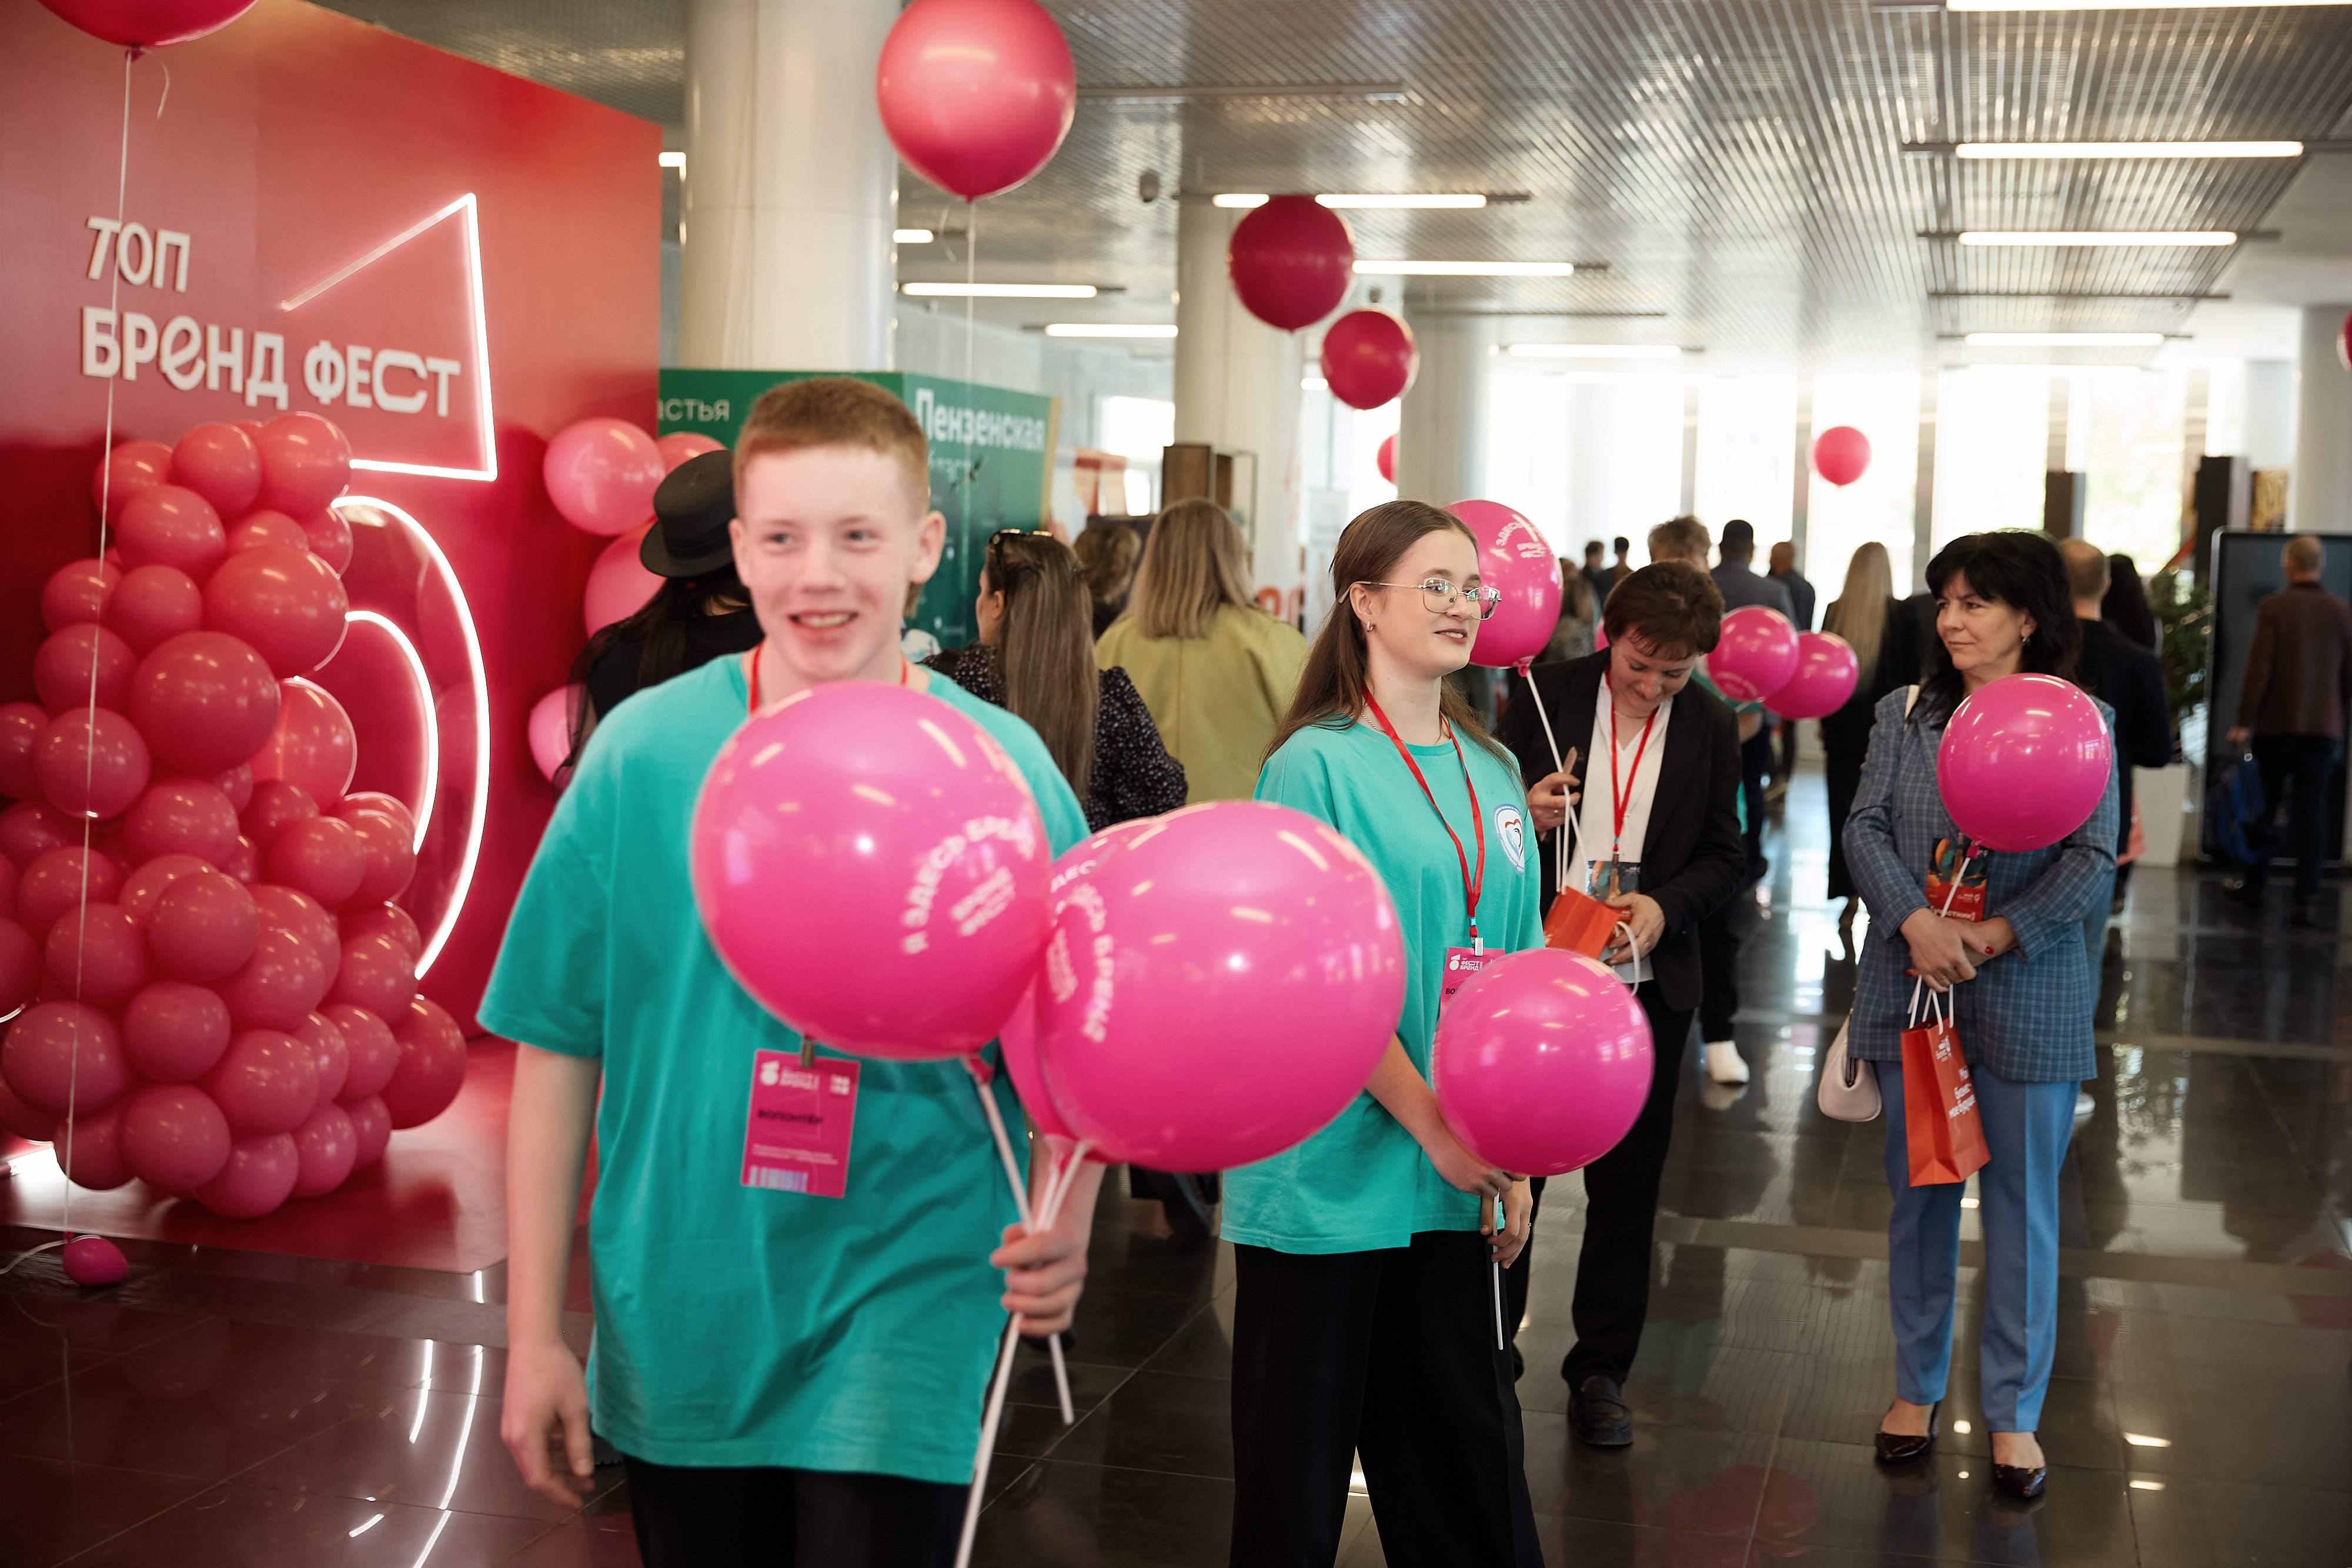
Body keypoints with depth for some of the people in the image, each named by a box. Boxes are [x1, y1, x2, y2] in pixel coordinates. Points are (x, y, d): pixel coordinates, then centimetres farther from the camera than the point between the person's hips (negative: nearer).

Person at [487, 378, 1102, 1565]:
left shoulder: (1003, 770, -6)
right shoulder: (644, 749, -5)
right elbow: (558, 1045, 0)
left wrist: (1061, 1228, -21)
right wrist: (533, 1330, 0)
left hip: (901, 1323, -1)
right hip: (677, 1332, 2)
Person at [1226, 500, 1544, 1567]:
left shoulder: (1490, 771, 10)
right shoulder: (1316, 764, -9)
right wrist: (1431, 1122, -15)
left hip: (1453, 1175, 6)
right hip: (1332, 1168, -5)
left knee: (1468, 1437, 13)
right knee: (1301, 1448, 6)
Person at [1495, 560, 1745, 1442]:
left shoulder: (1711, 727, 1)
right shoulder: (1547, 697, -3)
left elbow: (1723, 859, 5)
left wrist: (1665, 905, -14)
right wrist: (1523, 816, -20)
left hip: (1648, 985, 1)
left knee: (1627, 1187, 10)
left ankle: (1601, 1369, 23)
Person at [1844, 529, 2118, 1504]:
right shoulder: (1904, 715, 5)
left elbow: (2094, 855, -8)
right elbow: (1865, 826, -2)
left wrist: (1996, 935, -17)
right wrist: (1915, 922, -18)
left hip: (2027, 994, -2)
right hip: (1910, 988, 2)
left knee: (2022, 1203, 6)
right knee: (1919, 1193, 12)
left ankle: (2014, 1412, 17)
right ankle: (1917, 1385, 27)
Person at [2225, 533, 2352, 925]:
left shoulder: (2272, 607, -7)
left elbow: (2258, 669, -11)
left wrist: (2244, 721, -7)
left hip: (2276, 723, -2)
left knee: (2265, 805, 12)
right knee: (2312, 809, 1)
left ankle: (2254, 883, 24)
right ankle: (2307, 899, -5)